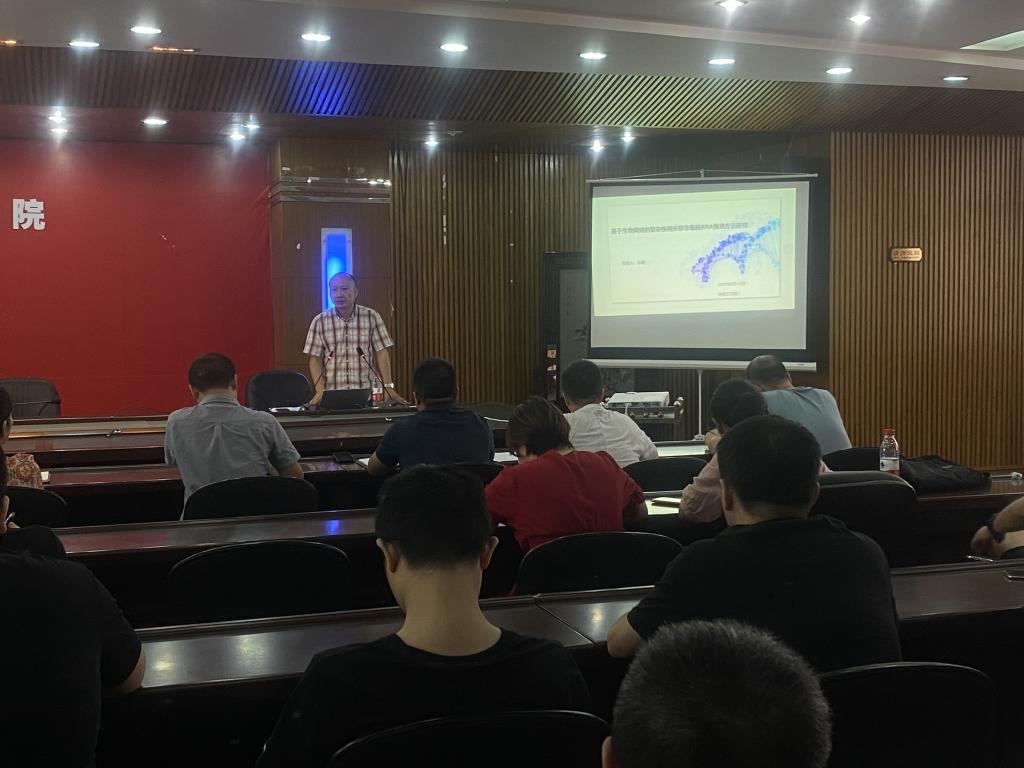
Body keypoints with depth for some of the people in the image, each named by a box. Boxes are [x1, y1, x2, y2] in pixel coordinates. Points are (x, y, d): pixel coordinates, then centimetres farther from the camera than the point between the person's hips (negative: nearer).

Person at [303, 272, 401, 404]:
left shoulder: (371, 317, 5)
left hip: (366, 393, 0)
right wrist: (320, 391, -6)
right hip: (332, 395, 1)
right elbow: (315, 360, 7)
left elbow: (382, 353, 4)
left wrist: (388, 387, -5)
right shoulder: (319, 321, 6)